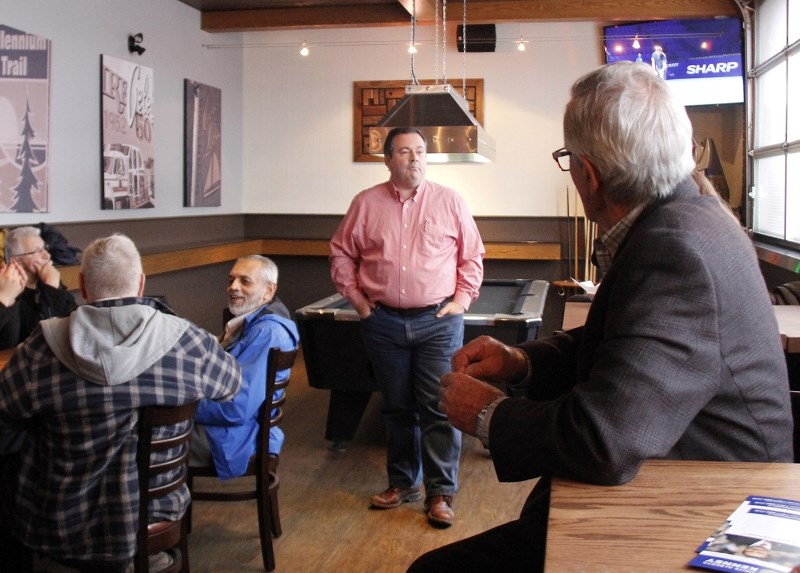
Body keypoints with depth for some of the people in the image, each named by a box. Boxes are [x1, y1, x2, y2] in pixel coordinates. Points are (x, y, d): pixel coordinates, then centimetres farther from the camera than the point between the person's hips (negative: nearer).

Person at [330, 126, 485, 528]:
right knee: (397, 407, 12)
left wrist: (462, 299, -1)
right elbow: (341, 253, 11)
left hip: (438, 320, -2)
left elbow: (472, 255, 7)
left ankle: (440, 493, 7)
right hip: (384, 322, 2)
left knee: (440, 408, -3)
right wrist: (355, 297, 3)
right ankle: (403, 483, 27)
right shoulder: (366, 203, 3)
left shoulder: (450, 202, 2)